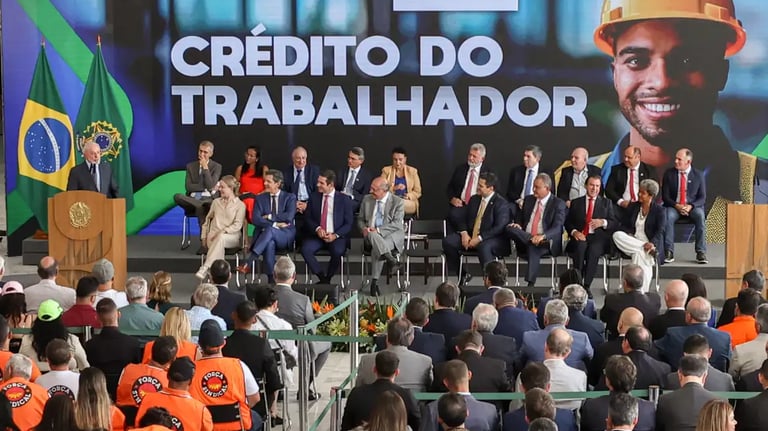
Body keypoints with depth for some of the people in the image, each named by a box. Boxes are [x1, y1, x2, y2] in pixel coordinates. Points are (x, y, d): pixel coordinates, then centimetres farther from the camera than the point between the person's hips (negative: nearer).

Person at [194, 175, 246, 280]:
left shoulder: (240, 205, 4)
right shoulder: (216, 202, 20)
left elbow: (237, 225, -6)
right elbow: (207, 219, 25)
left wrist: (222, 232, -18)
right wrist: (204, 236, 14)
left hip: (232, 237, -3)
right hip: (213, 236, 3)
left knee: (221, 238, -40)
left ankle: (205, 268, -45)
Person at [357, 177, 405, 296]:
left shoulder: (398, 202, -1)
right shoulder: (367, 199, 12)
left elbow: (396, 224, -11)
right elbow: (360, 220, 18)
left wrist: (378, 230, -23)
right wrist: (364, 229, -6)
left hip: (393, 235, -3)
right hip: (371, 236, 3)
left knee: (376, 249, -36)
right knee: (372, 235, -37)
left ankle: (375, 282, -34)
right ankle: (391, 260, -48)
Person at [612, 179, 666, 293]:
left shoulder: (659, 211, 3)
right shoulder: (632, 207, 15)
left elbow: (660, 232, -7)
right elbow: (624, 226, 13)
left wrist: (652, 243, -27)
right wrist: (629, 235, -11)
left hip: (650, 244, -4)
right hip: (631, 242, 4)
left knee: (639, 253, -37)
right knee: (617, 235, -27)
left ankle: (642, 291, -31)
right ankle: (648, 249, -30)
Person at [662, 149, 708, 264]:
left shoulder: (698, 175, 3)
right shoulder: (669, 173, 3)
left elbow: (702, 198, 1)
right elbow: (665, 196, 1)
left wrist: (691, 206, -19)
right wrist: (677, 206, -18)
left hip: (692, 207, 0)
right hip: (674, 206, 0)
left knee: (700, 215, -33)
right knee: (668, 216, -34)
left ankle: (701, 252, -29)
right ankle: (669, 252, -30)